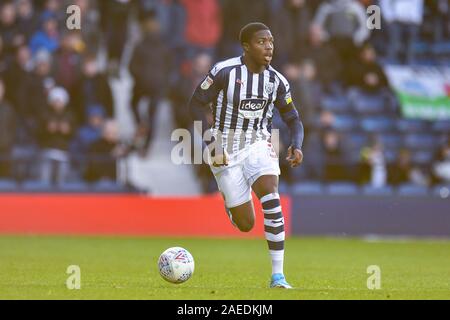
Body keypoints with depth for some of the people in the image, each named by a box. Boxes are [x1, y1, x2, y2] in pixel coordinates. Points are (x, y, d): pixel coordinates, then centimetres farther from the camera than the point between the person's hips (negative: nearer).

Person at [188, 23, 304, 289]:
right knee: (246, 224, -1)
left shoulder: (277, 81, -3)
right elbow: (197, 103, -6)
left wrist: (297, 146, -13)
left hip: (259, 145, 2)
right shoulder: (225, 72, -14)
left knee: (271, 198, -27)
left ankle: (278, 275, -24)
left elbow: (293, 119, 7)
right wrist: (211, 142, -16)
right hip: (226, 153, -2)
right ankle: (230, 206, 41)